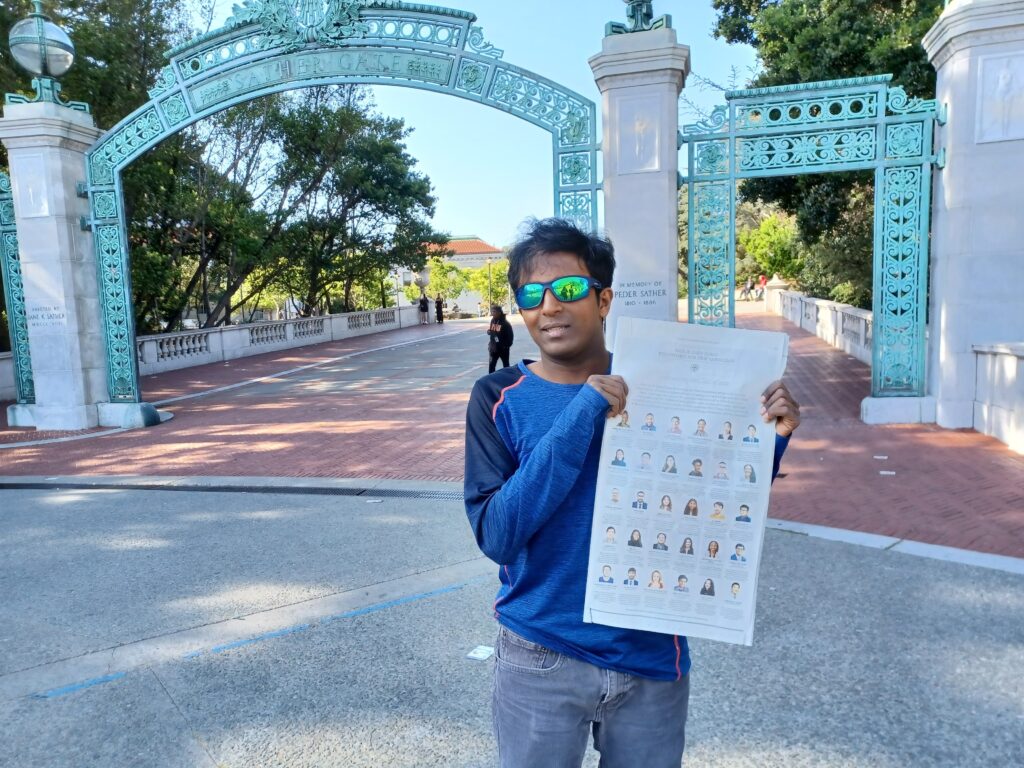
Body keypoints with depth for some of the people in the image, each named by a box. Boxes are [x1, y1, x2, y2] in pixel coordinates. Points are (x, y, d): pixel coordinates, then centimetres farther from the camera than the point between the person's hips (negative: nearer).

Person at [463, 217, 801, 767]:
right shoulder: (499, 399, -9)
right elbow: (495, 534, -19)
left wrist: (770, 436, -14)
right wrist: (579, 417, -26)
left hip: (652, 656, 2)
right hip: (540, 660, -1)